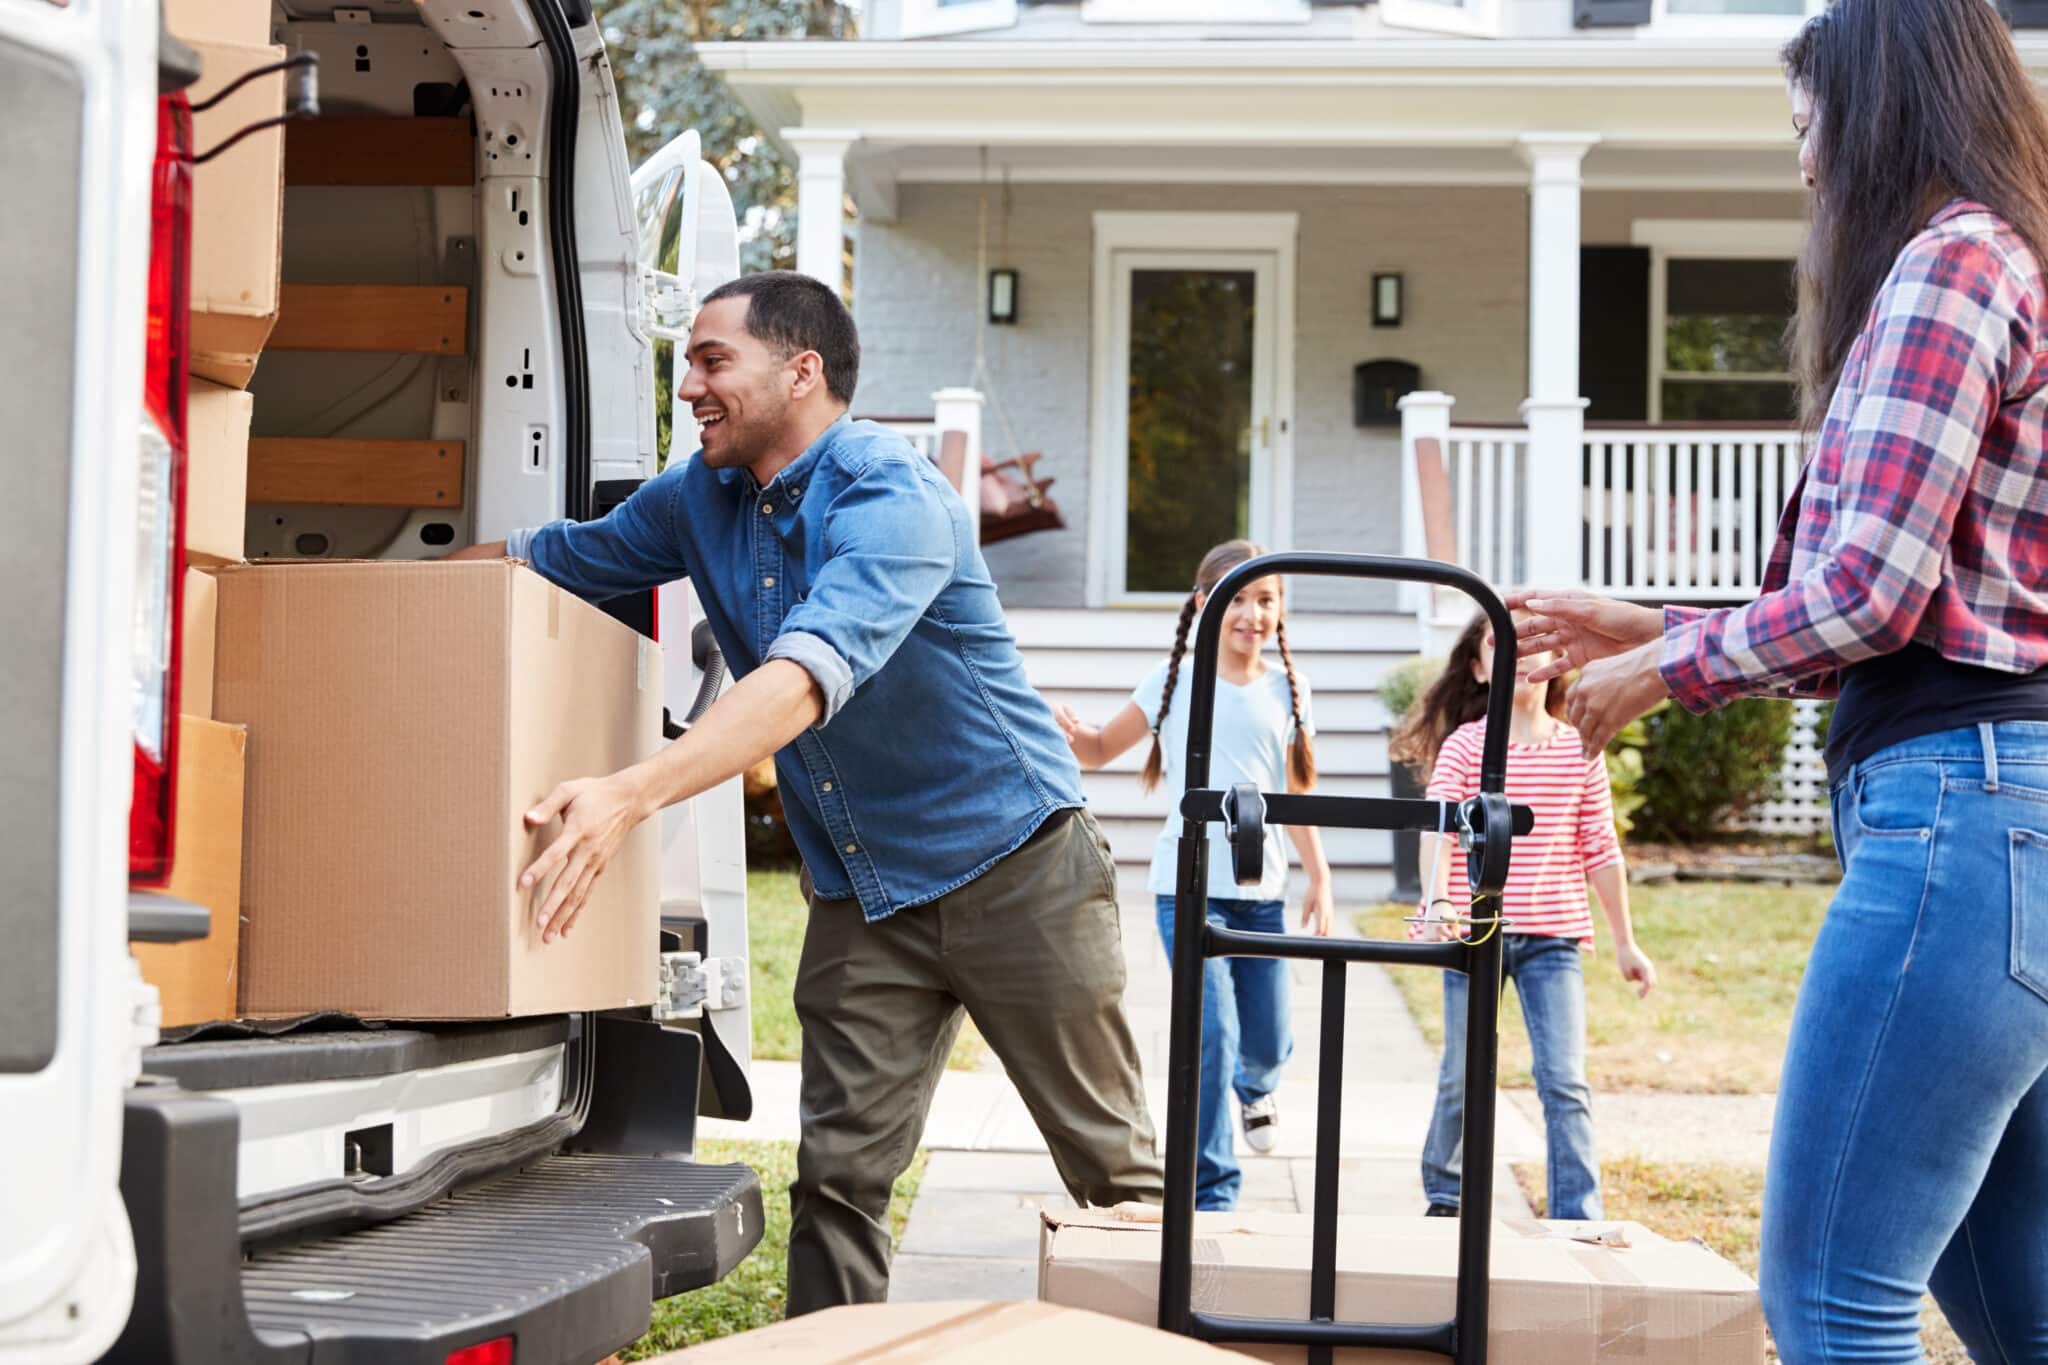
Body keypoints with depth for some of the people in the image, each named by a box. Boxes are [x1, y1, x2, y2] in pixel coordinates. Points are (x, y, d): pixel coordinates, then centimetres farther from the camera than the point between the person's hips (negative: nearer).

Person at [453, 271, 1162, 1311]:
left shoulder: (890, 494, -22)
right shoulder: (701, 499, 4)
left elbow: (808, 675, -36)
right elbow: (550, 559, 18)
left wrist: (633, 795, -47)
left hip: (1010, 863, -6)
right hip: (861, 892, 6)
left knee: (1111, 1165, 2)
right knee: (839, 1170, 0)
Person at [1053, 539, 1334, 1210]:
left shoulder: (1286, 690, 7)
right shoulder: (1175, 682, 0)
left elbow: (1296, 795, 14)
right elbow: (1102, 749, 9)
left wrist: (1319, 875, 10)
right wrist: (1071, 735, -13)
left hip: (1263, 891, 3)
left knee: (1266, 1046, 9)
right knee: (1212, 1037, -15)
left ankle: (1255, 1089, 48)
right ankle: (1210, 1193, -5)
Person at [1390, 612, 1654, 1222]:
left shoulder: (1579, 750, 5)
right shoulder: (1464, 745, -1)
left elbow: (1600, 850, 10)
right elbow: (1438, 829, -13)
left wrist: (1624, 941, 11)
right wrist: (1437, 903, -31)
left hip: (1553, 939, 1)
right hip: (1473, 932, -1)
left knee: (1564, 1081, -9)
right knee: (1464, 1078, 8)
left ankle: (1577, 1222, -9)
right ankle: (1445, 1196, 30)